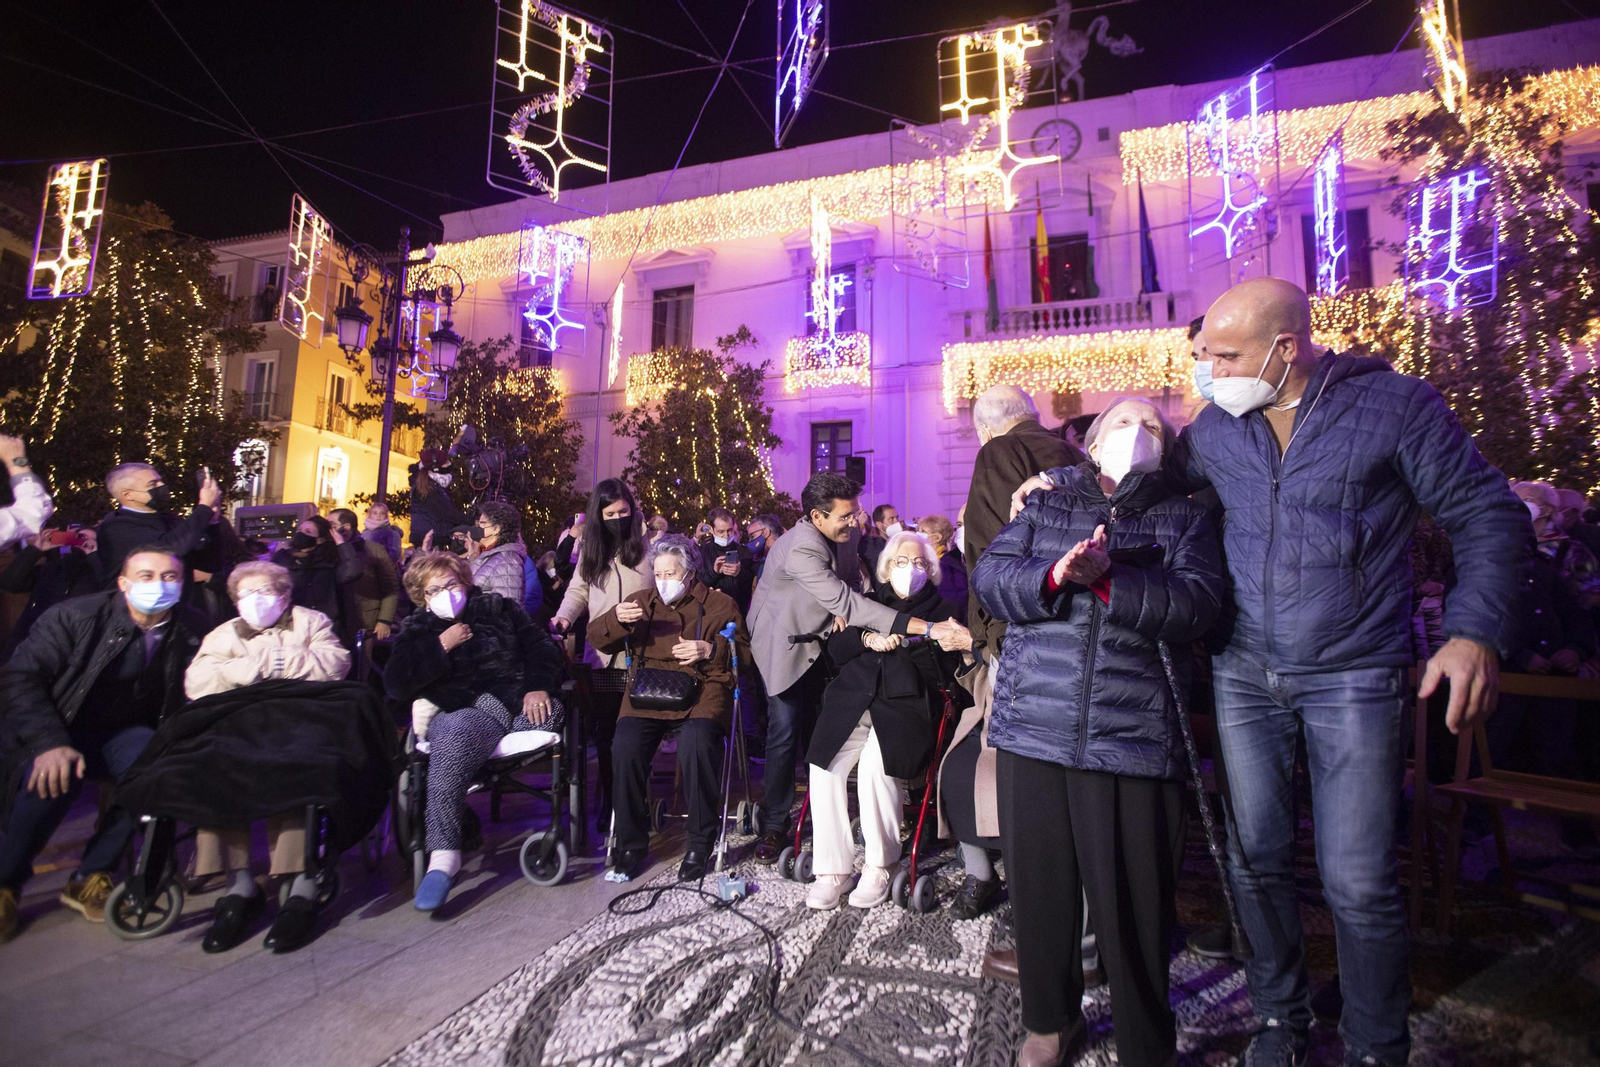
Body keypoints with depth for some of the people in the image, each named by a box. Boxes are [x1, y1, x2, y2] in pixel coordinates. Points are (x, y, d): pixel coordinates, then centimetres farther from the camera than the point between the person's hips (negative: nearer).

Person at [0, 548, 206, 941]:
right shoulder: (74, 616, -13)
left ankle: (90, 877, -10)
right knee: (55, 776, -34)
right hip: (58, 731, -1)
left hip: (124, 735, 2)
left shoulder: (193, 633, -7)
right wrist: (49, 743, -30)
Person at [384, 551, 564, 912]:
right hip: (465, 712, -1)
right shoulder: (416, 632, 24)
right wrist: (442, 646, 0)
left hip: (522, 704, 2)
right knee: (453, 733, -38)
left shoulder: (500, 608, 22)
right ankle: (443, 855, -39)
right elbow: (395, 685, 8)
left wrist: (538, 686, -7)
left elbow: (541, 647, 12)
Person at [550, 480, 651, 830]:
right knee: (605, 730, 10)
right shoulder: (590, 549, 13)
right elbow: (578, 591, 14)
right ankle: (609, 799, 26)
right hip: (602, 655, 4)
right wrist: (564, 616, -3)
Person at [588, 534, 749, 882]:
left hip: (702, 688, -3)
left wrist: (710, 648, -13)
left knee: (696, 744, -34)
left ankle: (700, 843, -13)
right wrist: (617, 619, -4)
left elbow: (744, 650, 5)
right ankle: (630, 844, -6)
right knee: (626, 747, -27)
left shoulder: (721, 603, 14)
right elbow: (596, 638, 17)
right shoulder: (641, 602, 23)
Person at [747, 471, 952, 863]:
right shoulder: (799, 549, -35)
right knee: (786, 731, -9)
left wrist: (843, 607, -19)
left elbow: (850, 584, 7)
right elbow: (845, 602, -43)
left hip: (819, 638, 7)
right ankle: (774, 824, 7)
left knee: (816, 726, 13)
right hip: (783, 643, -7)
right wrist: (923, 627, -49)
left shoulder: (845, 535, -10)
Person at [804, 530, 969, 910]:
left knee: (874, 765, -31)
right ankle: (833, 870, -10)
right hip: (853, 699, 3)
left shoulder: (942, 610, 13)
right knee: (824, 764, -23)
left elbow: (944, 674, 3)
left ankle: (880, 866, -9)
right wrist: (866, 638, -6)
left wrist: (908, 638, -10)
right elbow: (835, 649, 13)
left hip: (906, 704, -3)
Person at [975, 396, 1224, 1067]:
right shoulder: (1046, 506, 14)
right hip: (1032, 729, 2)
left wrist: (1108, 579, -17)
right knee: (1039, 890, 13)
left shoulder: (1184, 519, 12)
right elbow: (989, 576, 1)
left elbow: (1197, 604, -5)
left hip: (1133, 738, -1)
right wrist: (1053, 577, -17)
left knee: (1132, 908, 4)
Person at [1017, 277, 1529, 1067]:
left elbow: (1488, 519, -3)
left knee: (1358, 881, 2)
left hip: (1352, 676, -3)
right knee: (1256, 859, 12)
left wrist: (1476, 633, -16)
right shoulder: (1215, 426, 4)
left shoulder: (1395, 403, -6)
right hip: (1245, 675, 4)